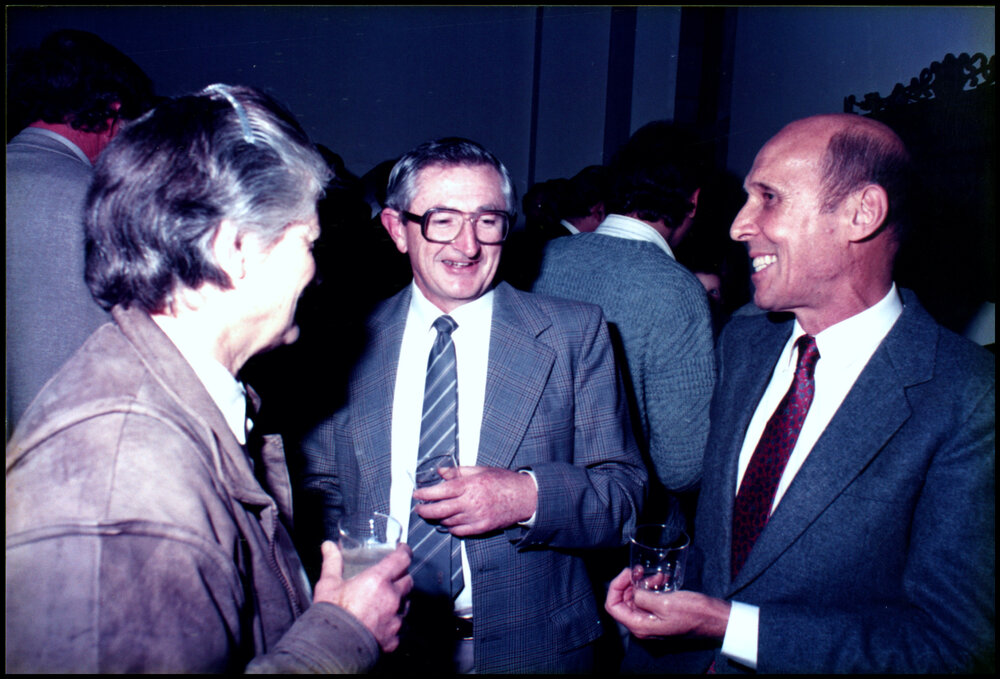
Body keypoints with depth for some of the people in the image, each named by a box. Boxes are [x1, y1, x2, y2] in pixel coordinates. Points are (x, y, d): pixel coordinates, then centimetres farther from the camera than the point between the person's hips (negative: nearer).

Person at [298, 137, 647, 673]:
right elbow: (319, 490, 3)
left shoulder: (576, 333, -7)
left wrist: (528, 495, -26)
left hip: (532, 645, -1)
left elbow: (628, 493, -8)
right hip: (385, 643, 2)